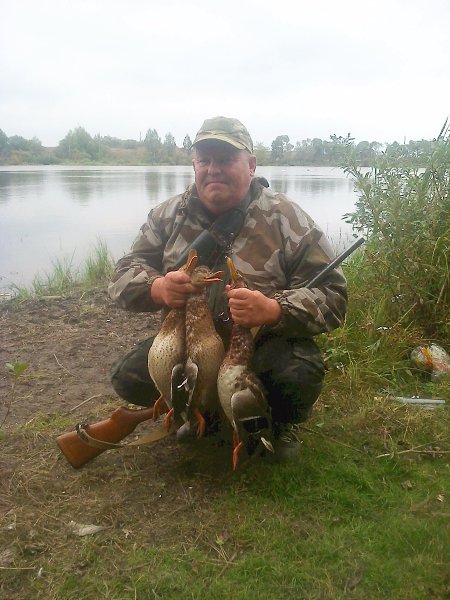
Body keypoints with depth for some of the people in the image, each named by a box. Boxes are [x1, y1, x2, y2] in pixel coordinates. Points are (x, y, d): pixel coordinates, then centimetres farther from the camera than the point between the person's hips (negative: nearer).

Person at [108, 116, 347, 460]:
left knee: (301, 374, -32)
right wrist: (158, 288, -26)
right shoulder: (169, 215, -1)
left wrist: (273, 310, -37)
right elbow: (124, 276, -1)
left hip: (268, 345, -3)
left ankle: (280, 422, 8)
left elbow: (330, 297, -16)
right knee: (128, 377, -14)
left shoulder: (288, 219, -13)